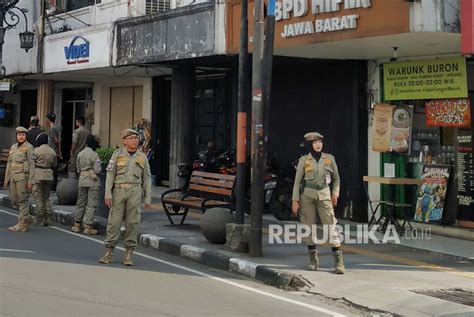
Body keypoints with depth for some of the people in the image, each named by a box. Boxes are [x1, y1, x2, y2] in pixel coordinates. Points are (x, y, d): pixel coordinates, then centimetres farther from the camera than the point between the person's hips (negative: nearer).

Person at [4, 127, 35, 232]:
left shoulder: (28, 147, -5)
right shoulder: (13, 147, 16)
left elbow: (31, 165, -9)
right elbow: (9, 163, 19)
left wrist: (30, 181, -14)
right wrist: (6, 179, 16)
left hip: (23, 177, -7)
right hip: (13, 177, 7)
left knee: (22, 200, -5)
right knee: (14, 200, 9)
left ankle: (22, 225, -2)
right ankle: (25, 216, 27)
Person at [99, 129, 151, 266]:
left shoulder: (142, 157, 11)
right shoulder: (117, 154, 6)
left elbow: (146, 178, 11)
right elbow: (110, 174, 2)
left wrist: (148, 198, 5)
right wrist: (108, 193, -7)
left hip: (135, 192, 1)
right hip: (119, 190, -1)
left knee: (132, 222, 0)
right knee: (114, 221, -2)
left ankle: (128, 255, 7)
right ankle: (109, 253, 6)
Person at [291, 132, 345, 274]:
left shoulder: (329, 159, 5)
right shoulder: (304, 160, 2)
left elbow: (336, 178, 15)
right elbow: (297, 181, 4)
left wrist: (335, 194, 3)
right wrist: (295, 200, -2)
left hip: (324, 196, 0)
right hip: (307, 196, 0)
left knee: (331, 227, -7)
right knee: (309, 228, 4)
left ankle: (338, 261, -6)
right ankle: (313, 260, 15)